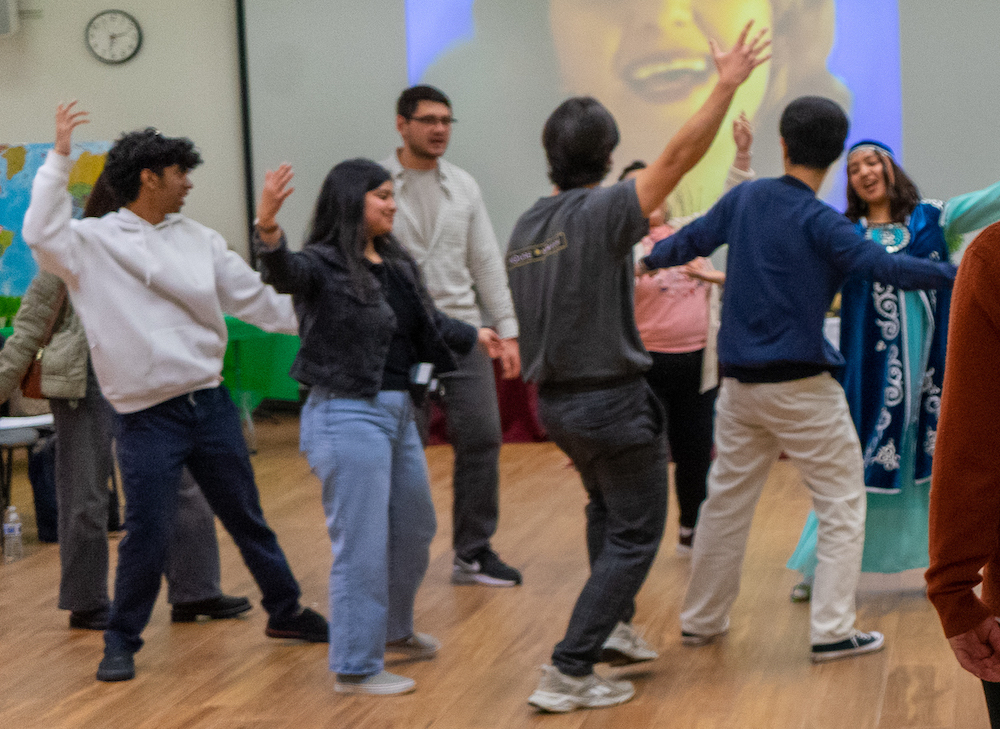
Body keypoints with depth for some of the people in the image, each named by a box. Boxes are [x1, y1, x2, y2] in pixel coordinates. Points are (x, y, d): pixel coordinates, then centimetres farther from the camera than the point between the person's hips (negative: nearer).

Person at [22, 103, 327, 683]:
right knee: (148, 534, -6)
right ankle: (122, 642, 12)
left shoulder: (199, 238, 8)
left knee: (247, 516, 16)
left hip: (210, 403, 5)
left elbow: (256, 298, 11)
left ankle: (286, 611, 33)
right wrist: (60, 157, -23)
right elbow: (42, 234, -24)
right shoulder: (93, 243, -5)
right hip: (147, 418, -4)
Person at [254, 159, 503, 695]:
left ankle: (394, 629, 45)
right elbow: (283, 273, -36)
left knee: (414, 531, 23)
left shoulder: (396, 264, 11)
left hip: (398, 411, 9)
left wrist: (473, 337, 41)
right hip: (349, 415, -9)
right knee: (362, 545, -4)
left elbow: (426, 323, 27)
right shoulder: (322, 265, -13)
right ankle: (356, 668, 8)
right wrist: (267, 228, -55)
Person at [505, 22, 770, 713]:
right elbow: (680, 156, -22)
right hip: (612, 401, -8)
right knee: (635, 534, 3)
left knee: (607, 507, 31)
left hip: (554, 399, 8)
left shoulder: (525, 228, 6)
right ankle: (569, 674, -4)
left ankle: (613, 625, 35)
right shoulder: (602, 212, -17)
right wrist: (728, 83, -18)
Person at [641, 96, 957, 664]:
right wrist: (959, 274, -23)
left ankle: (702, 620, 25)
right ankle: (832, 631, 0)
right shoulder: (819, 222, -14)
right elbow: (885, 266, -25)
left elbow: (692, 239, 18)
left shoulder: (746, 198, 4)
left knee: (727, 500, 16)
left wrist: (649, 260, 36)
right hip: (801, 386, -6)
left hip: (740, 383, 6)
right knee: (843, 502, 3)